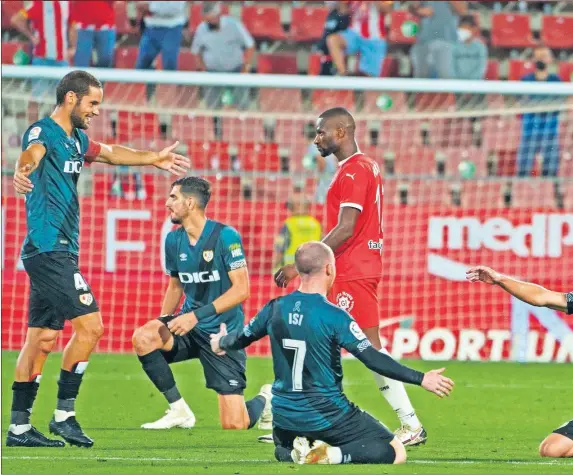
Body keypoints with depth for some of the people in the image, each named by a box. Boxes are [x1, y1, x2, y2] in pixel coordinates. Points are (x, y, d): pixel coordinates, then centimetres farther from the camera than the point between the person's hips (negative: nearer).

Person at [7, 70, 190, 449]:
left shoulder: (76, 139, 17)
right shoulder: (43, 132, -12)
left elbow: (110, 153, 37)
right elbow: (33, 152, -36)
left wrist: (154, 159, 45)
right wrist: (23, 171, -59)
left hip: (58, 253, 10)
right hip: (50, 249, -10)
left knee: (42, 339, 8)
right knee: (89, 325, -13)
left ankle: (19, 426, 9)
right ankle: (64, 414, -7)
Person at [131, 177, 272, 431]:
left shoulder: (225, 236, -15)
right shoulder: (174, 240, 3)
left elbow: (241, 289, -18)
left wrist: (196, 315, -24)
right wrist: (164, 325, 4)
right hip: (189, 326, 5)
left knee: (234, 425, -10)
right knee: (143, 337, -27)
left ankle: (264, 400, 29)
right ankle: (179, 411, -8)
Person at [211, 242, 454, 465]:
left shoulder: (276, 309, -1)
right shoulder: (333, 316, -17)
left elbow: (242, 338, 16)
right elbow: (373, 359, -21)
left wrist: (221, 343, 40)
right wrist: (421, 379, -17)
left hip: (285, 416, 5)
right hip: (327, 416, -5)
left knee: (283, 450, 38)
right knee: (396, 453, 0)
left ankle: (297, 453, 1)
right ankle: (334, 455, -19)